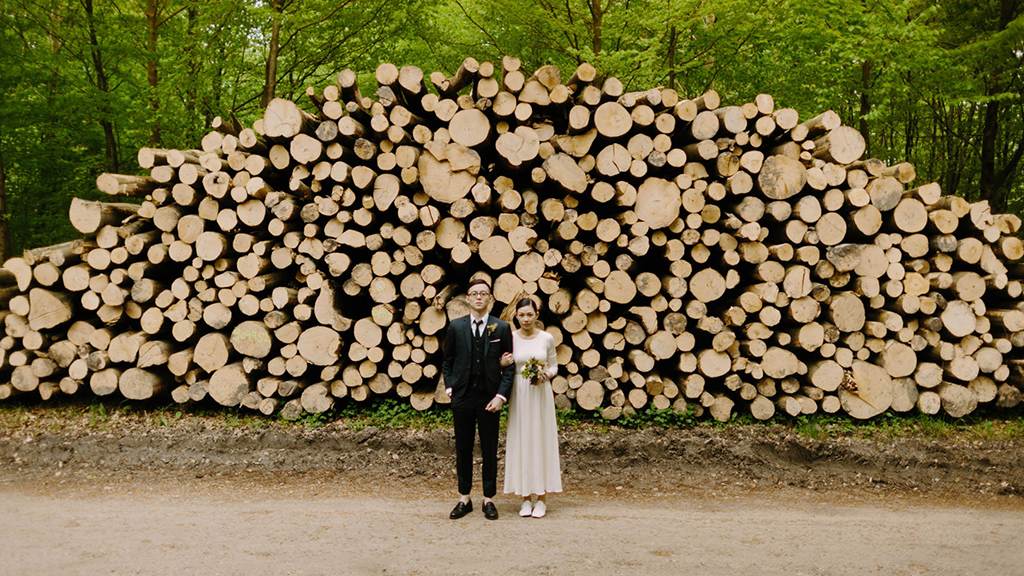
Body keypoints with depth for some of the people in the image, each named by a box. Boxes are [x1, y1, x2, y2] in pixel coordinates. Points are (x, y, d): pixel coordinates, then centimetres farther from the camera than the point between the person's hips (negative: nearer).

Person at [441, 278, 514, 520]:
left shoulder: (502, 328, 0)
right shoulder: (456, 327, 4)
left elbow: (509, 366, 1)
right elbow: (447, 361, 13)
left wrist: (501, 396, -8)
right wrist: (449, 387, 1)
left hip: (489, 399, -1)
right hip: (462, 398, 1)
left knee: (490, 451, 6)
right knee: (463, 449, 8)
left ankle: (488, 500, 18)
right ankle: (464, 499, 20)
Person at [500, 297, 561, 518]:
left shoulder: (547, 338, -1)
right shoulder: (510, 338, -1)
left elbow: (554, 366, 9)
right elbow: (505, 367, 7)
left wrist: (545, 376, -11)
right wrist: (503, 364, -15)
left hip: (541, 394, 0)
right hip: (519, 394, 0)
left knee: (542, 441, 2)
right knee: (521, 442, 3)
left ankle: (542, 499, 11)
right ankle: (526, 498, 13)